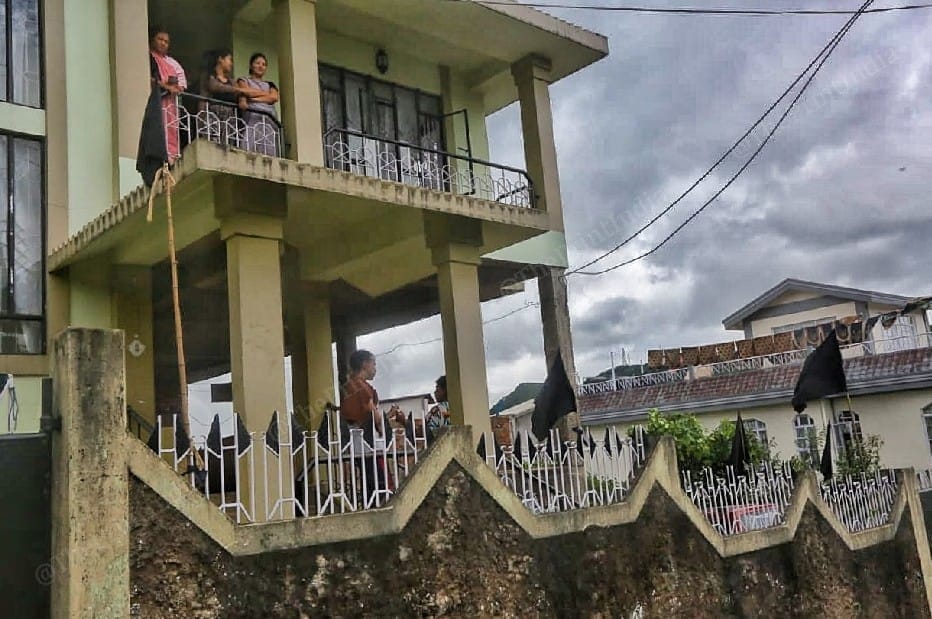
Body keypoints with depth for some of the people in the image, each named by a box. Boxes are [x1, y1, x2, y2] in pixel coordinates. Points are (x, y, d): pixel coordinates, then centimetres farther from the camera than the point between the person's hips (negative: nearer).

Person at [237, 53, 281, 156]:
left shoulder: (270, 84, 29)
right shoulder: (244, 80, 22)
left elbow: (275, 98, 8)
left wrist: (254, 98, 1)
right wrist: (267, 94, 7)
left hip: (270, 120, 3)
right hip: (252, 117, -3)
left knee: (270, 153, -13)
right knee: (253, 150, -20)